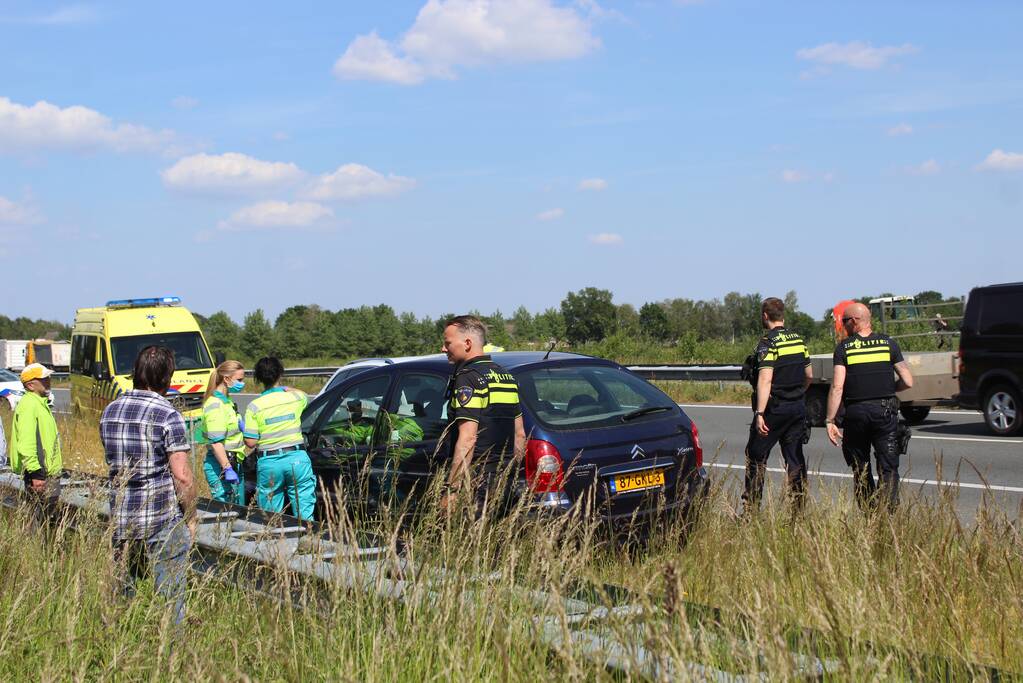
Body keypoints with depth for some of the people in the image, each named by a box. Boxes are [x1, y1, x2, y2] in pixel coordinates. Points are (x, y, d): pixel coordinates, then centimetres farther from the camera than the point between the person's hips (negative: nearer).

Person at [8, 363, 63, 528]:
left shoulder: (40, 403, 17)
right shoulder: (29, 406, -17)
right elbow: (25, 444, -25)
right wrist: (35, 473, -27)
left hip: (49, 473, 10)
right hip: (40, 476, -10)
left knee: (50, 519, 14)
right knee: (41, 521, -9)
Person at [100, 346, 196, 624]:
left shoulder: (110, 411, 7)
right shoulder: (168, 415, -13)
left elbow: (113, 464, 13)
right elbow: (182, 476, -14)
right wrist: (190, 517, -4)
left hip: (120, 518, 6)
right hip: (163, 521, -6)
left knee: (122, 595, 15)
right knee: (169, 600, 1)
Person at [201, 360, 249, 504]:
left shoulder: (227, 401, 16)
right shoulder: (215, 405, -15)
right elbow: (216, 442, -22)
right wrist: (227, 469, -25)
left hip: (234, 463, 10)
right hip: (219, 465, -10)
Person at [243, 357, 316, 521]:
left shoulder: (254, 406, -7)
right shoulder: (296, 398, 1)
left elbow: (250, 442, -9)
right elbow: (305, 397, 27)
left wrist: (243, 430, 10)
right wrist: (287, 389, 39)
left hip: (269, 464, -1)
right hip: (297, 458, 1)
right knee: (304, 514, 6)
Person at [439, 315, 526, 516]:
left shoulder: (468, 378, -12)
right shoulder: (505, 376, 16)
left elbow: (468, 438, -20)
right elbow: (520, 434, 20)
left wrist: (451, 491, -21)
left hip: (475, 484, -9)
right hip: (503, 483, 9)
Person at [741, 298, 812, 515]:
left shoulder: (768, 342, -14)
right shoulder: (798, 339, 10)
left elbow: (765, 379, -22)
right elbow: (809, 375, 17)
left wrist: (760, 413, -24)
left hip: (774, 407, -7)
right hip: (798, 408, 7)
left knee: (756, 456, 2)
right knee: (795, 458, 9)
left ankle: (751, 510, 3)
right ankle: (800, 508, 9)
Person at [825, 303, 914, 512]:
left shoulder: (844, 347, -2)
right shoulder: (888, 343, 4)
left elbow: (837, 387, -9)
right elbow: (908, 381, 2)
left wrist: (830, 420, -6)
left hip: (856, 412, -1)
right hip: (885, 410, 1)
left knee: (861, 470, 14)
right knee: (888, 468, 1)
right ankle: (889, 512, -13)